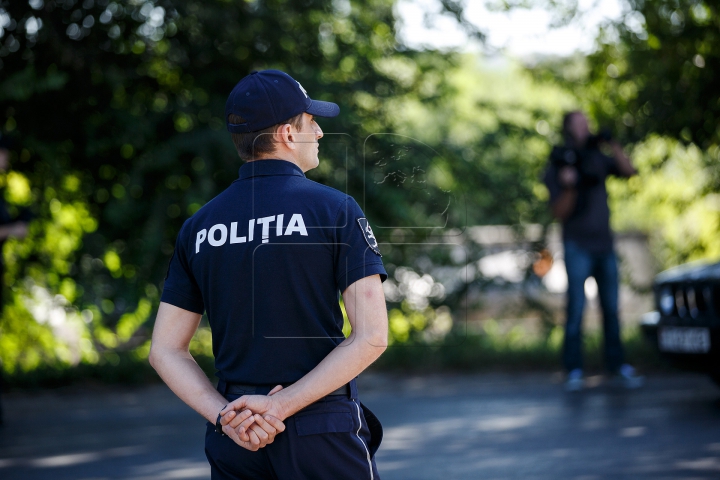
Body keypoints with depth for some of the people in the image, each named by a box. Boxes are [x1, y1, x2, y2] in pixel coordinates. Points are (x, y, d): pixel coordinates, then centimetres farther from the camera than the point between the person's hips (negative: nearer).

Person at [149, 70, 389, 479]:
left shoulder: (198, 228, 8)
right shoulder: (334, 208, -5)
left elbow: (164, 351, 6)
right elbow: (373, 337, -13)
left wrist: (226, 415, -5)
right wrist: (281, 406, -13)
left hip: (236, 442, 4)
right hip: (322, 431, -4)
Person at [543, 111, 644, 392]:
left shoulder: (597, 159, 9)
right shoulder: (557, 166, -3)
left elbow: (629, 171, -1)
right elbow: (559, 213, -10)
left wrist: (612, 145, -11)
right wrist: (569, 187, -28)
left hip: (605, 245, 5)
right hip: (578, 246, -4)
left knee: (611, 308, 6)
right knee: (576, 309, -8)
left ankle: (617, 367, 10)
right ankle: (574, 372, -7)